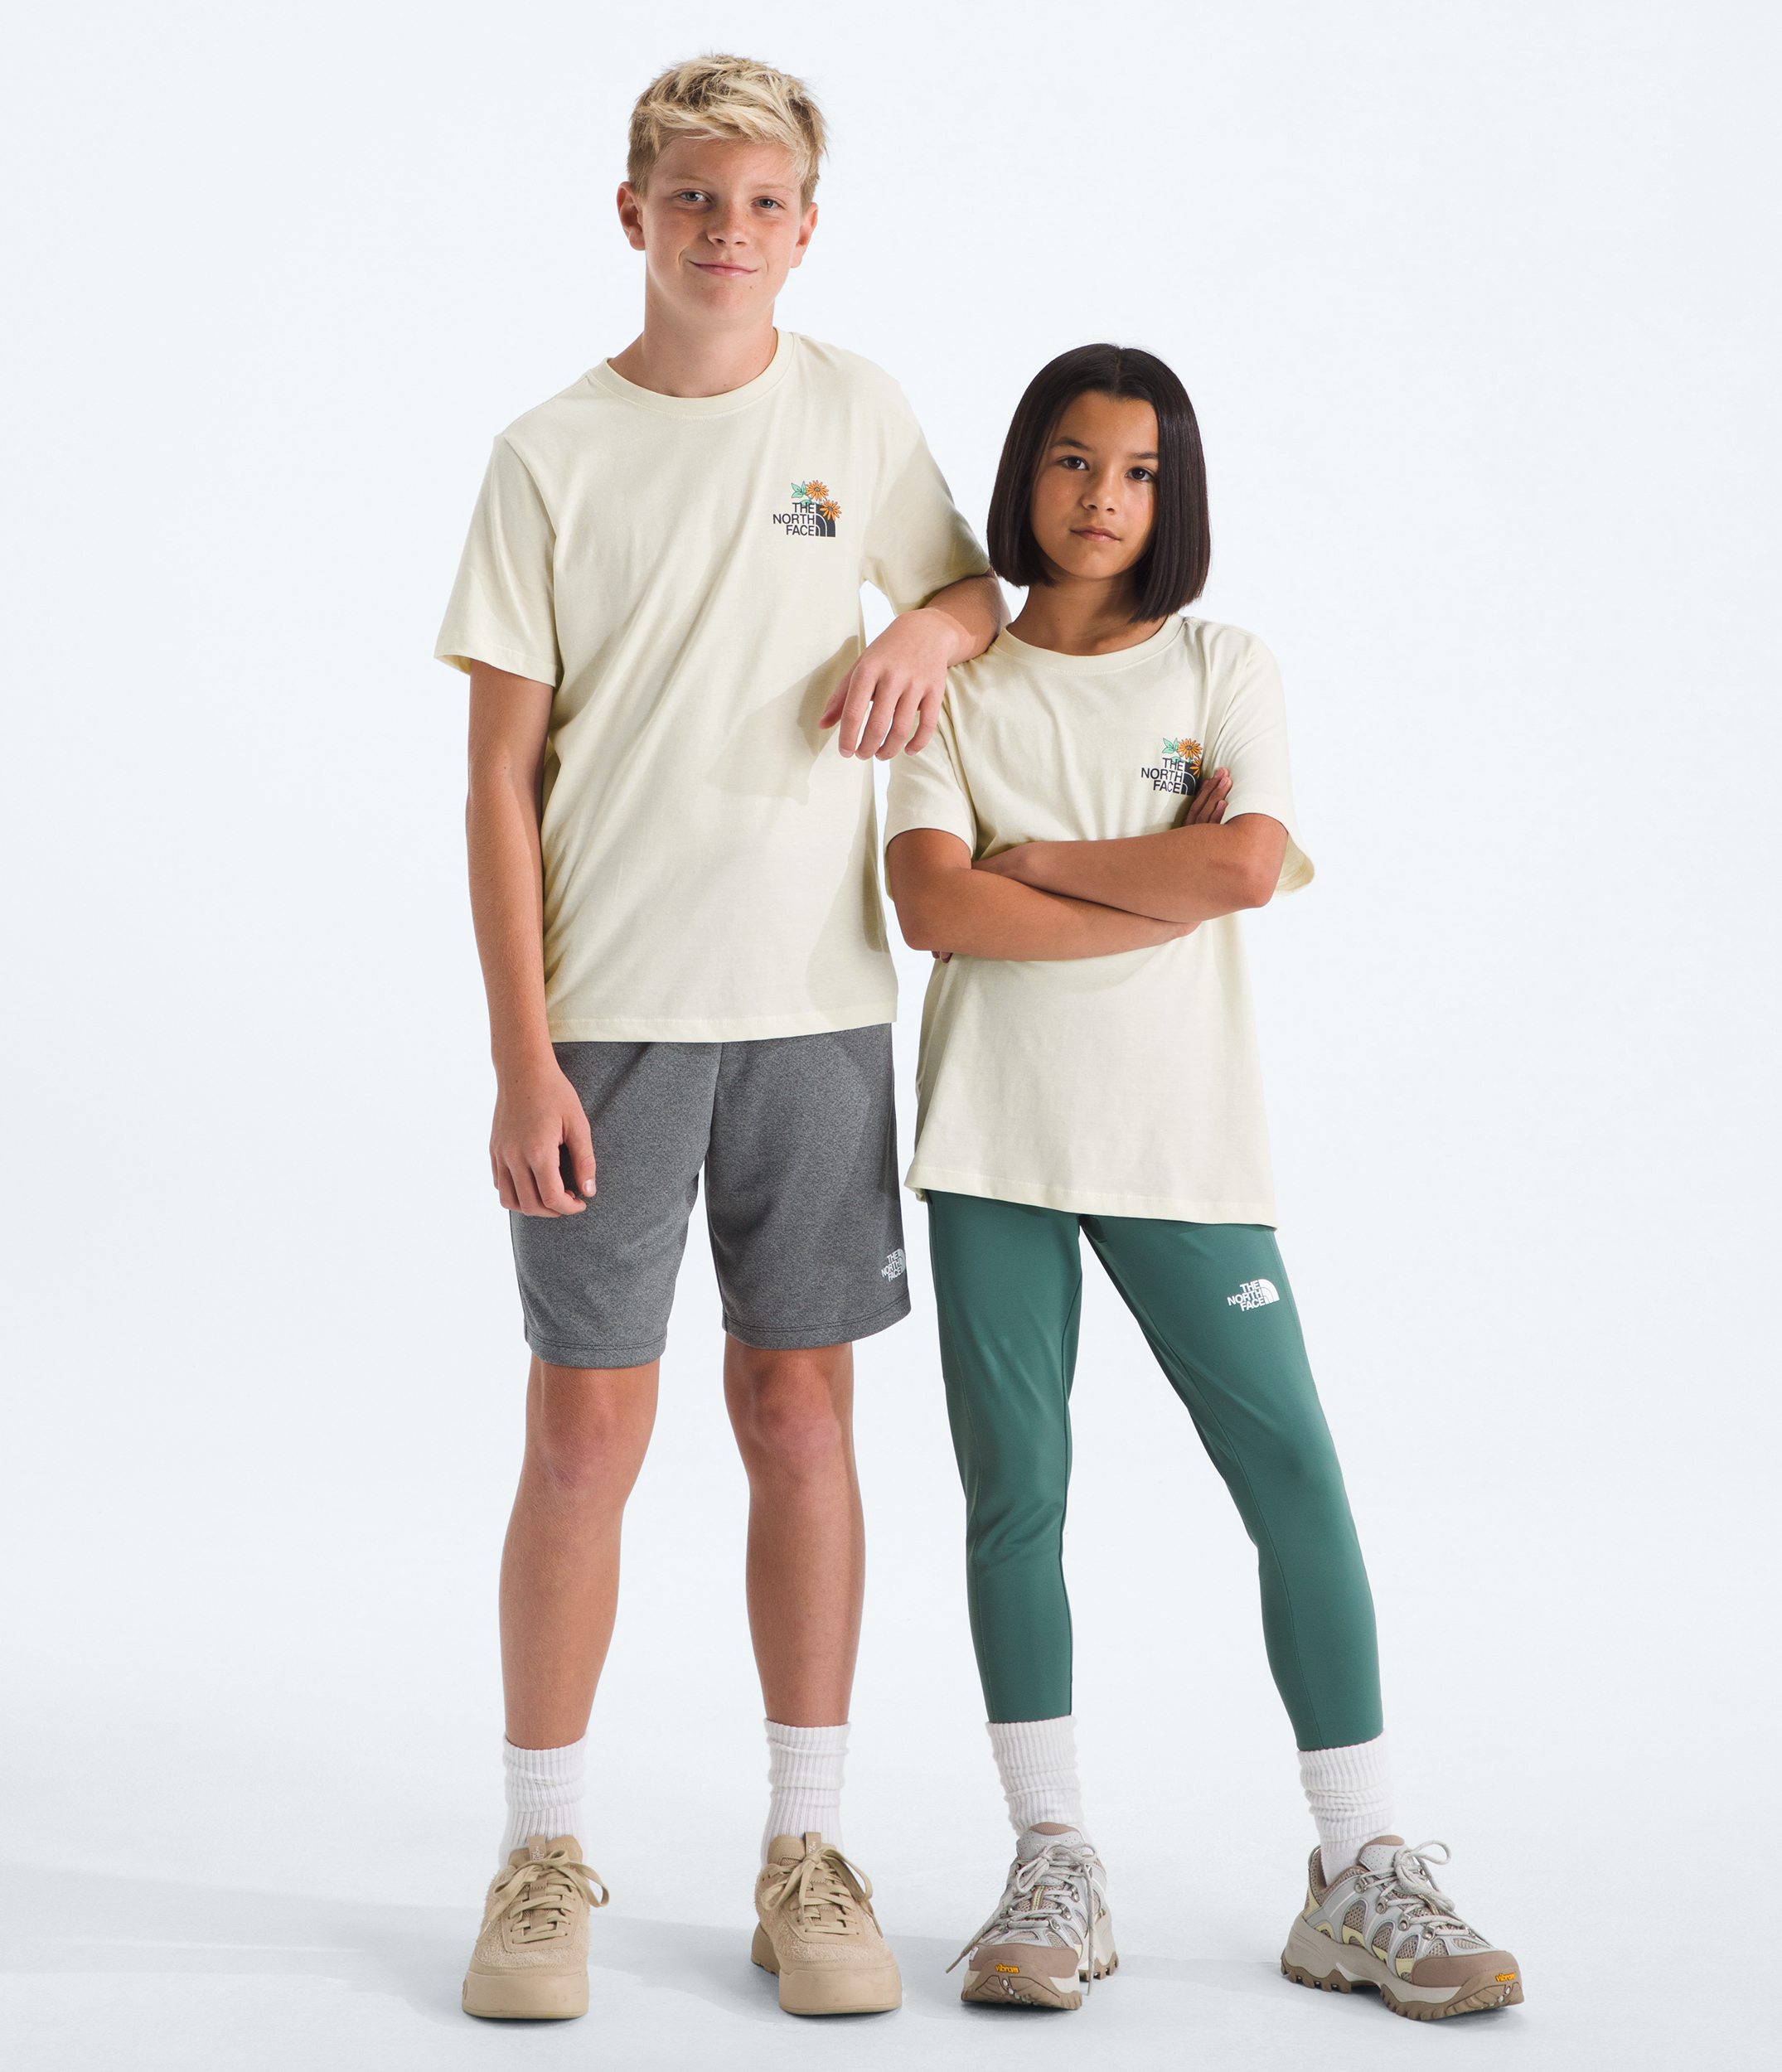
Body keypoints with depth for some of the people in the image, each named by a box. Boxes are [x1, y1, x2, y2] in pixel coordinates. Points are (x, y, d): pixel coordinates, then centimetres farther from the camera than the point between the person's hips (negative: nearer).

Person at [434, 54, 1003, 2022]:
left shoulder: (856, 408, 8)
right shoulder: (552, 454, 0)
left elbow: (983, 585, 23)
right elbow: (504, 773, -2)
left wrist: (925, 631, -2)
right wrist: (520, 1055, -8)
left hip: (817, 997, 2)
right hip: (609, 1008, -2)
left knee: (800, 1409, 7)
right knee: (587, 1425, 0)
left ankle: (806, 1848, 17)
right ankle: (542, 1855, 15)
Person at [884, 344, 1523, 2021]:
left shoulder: (1225, 672, 7)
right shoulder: (959, 689, 6)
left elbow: (1245, 867, -11)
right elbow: (930, 901, -11)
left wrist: (1034, 858, -7)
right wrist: (1170, 885, -10)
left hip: (1184, 1140, 0)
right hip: (997, 1142, 0)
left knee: (1296, 1482, -3)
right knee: (1014, 1497, 3)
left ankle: (1359, 1878, 6)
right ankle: (1052, 1868, 15)